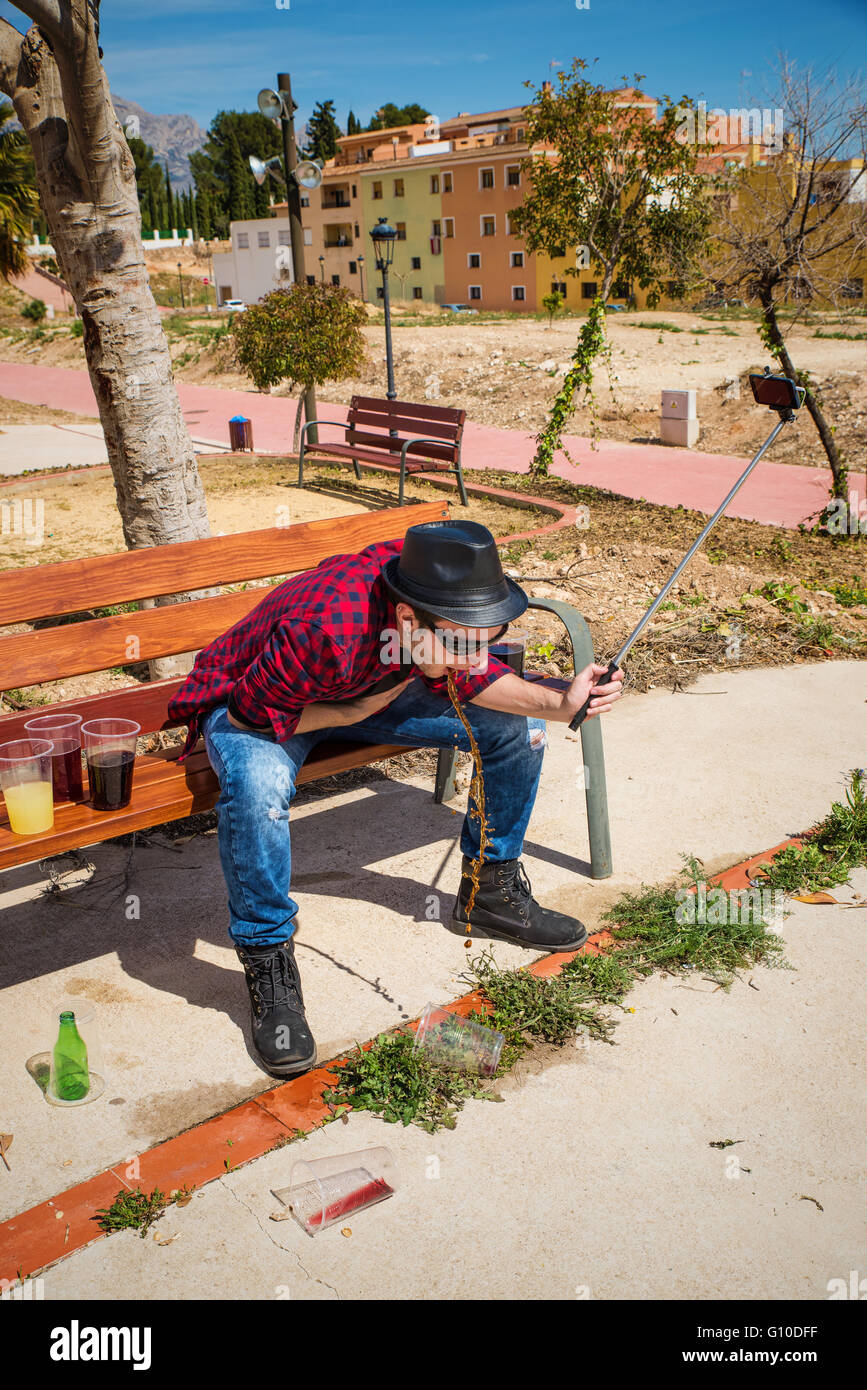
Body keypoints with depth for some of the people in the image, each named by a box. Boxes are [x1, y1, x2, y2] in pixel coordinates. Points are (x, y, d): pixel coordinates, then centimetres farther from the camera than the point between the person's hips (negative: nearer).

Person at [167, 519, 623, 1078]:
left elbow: (473, 679, -7)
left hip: (374, 685, 6)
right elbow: (251, 713, -30)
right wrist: (355, 711, -21)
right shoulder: (325, 632, -43)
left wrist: (559, 704, -21)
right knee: (258, 782, -41)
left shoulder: (448, 598, -24)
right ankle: (268, 960, -18)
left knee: (518, 723, -4)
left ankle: (490, 890, 15)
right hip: (251, 702, -6)